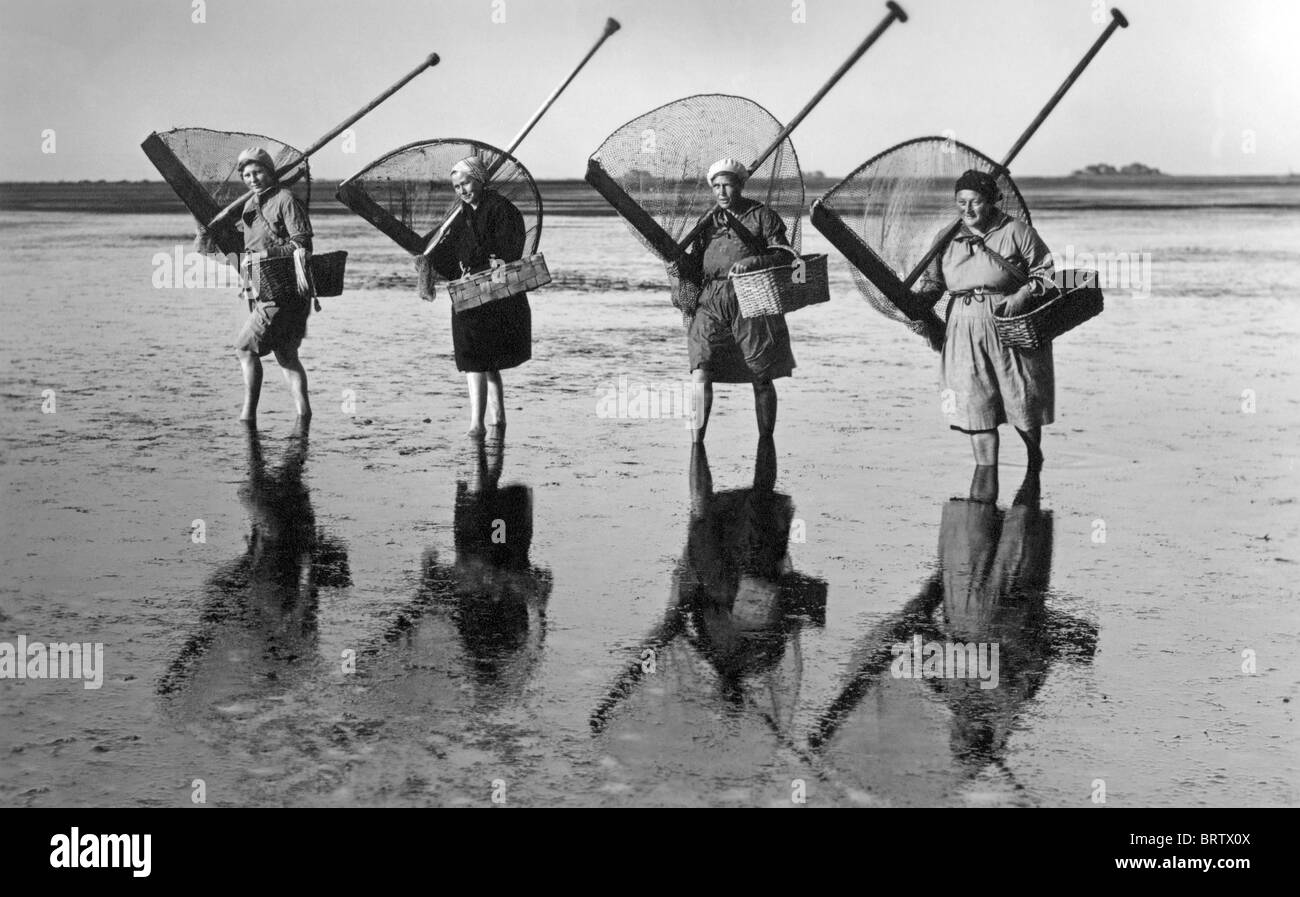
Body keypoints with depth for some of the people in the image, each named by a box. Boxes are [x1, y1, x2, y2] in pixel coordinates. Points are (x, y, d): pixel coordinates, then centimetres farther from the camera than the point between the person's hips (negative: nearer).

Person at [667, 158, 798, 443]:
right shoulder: (708, 222, 17)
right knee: (701, 372, -15)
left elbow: (785, 255, -4)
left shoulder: (763, 216, 6)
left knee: (762, 379, 6)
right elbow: (696, 267, 15)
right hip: (711, 304, 2)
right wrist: (680, 268, -7)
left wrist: (752, 261, -20)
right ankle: (697, 448, -14)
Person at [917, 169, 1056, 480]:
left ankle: (1035, 463, 36)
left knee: (1022, 401, 7)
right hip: (965, 331, 3)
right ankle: (987, 481, 0)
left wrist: (1022, 296, -17)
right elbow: (933, 280, 14)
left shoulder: (1016, 231, -2)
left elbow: (1046, 271, -1)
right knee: (975, 405, -5)